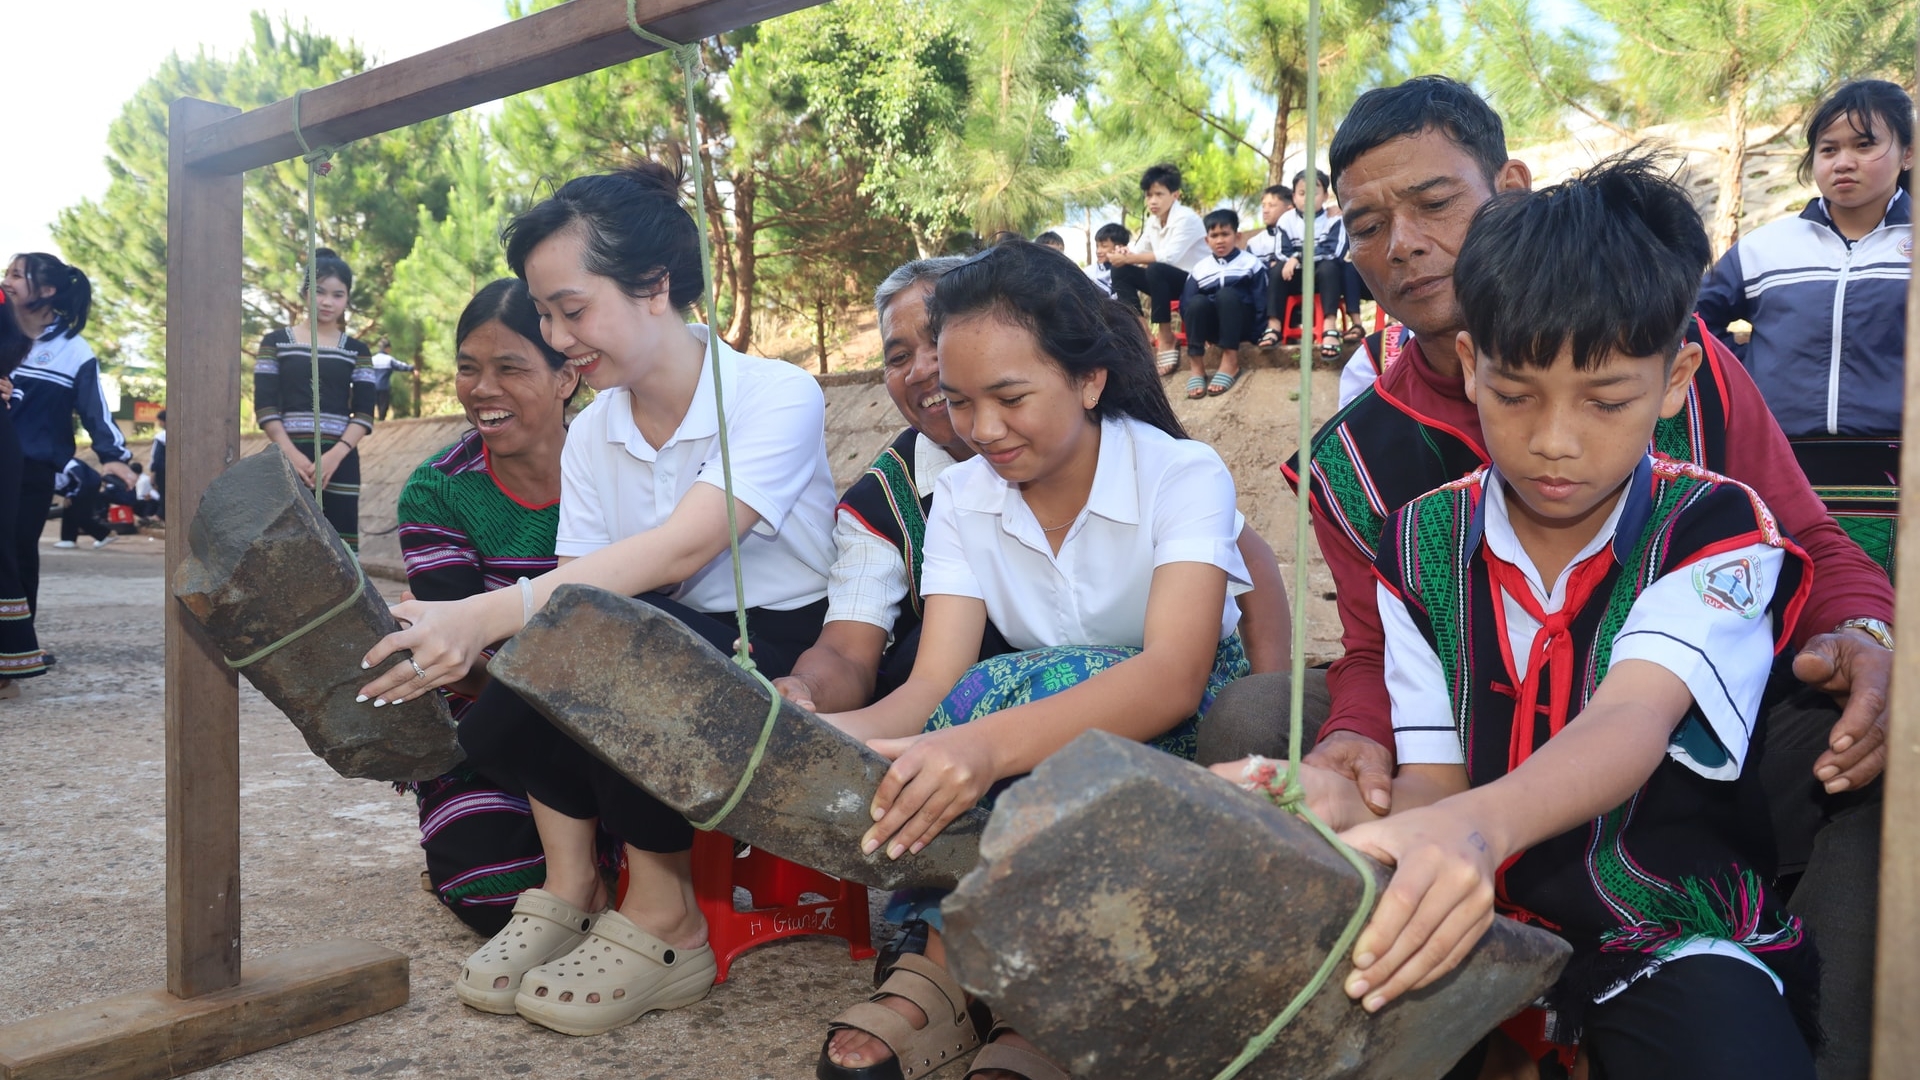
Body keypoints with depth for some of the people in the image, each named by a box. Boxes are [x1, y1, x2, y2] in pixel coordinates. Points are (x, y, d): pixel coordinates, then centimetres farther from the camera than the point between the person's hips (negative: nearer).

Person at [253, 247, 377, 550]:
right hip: (287, 461, -1)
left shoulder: (357, 351, 12)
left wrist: (336, 454, -13)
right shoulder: (276, 342, 9)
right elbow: (265, 406, 2)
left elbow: (364, 413, 3)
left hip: (340, 462, 1)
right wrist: (291, 453, -13)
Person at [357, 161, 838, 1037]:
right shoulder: (591, 435, 6)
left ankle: (662, 918, -16)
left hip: (784, 664, -5)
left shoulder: (778, 396, -14)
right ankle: (569, 884, -4)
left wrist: (491, 614, -39)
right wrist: (465, 640, -26)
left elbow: (682, 546, -30)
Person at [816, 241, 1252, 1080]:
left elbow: (1173, 676, -35)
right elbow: (934, 687, -16)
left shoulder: (1183, 476, -17)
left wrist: (991, 741, -52)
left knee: (1052, 681, -33)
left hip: (1186, 730, -3)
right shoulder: (963, 498, -5)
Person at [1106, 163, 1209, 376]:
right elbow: (1140, 252, 5)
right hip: (1167, 281, 8)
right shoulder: (1152, 221, 5)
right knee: (1120, 271, -7)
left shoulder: (1186, 218, -19)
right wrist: (1125, 255, -20)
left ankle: (1166, 338, -23)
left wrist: (1128, 258, -28)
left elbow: (1170, 256, -31)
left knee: (1155, 269, -35)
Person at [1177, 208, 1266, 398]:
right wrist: (1198, 334, -11)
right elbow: (1186, 304, 1)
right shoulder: (1200, 269, 8)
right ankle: (1196, 366, -30)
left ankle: (1231, 361, -32)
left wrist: (1252, 335, -12)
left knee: (1226, 294, -31)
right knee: (1198, 301, -29)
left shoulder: (1251, 264, 2)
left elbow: (1260, 303, -3)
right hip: (1214, 327, 2)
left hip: (1241, 325, -2)